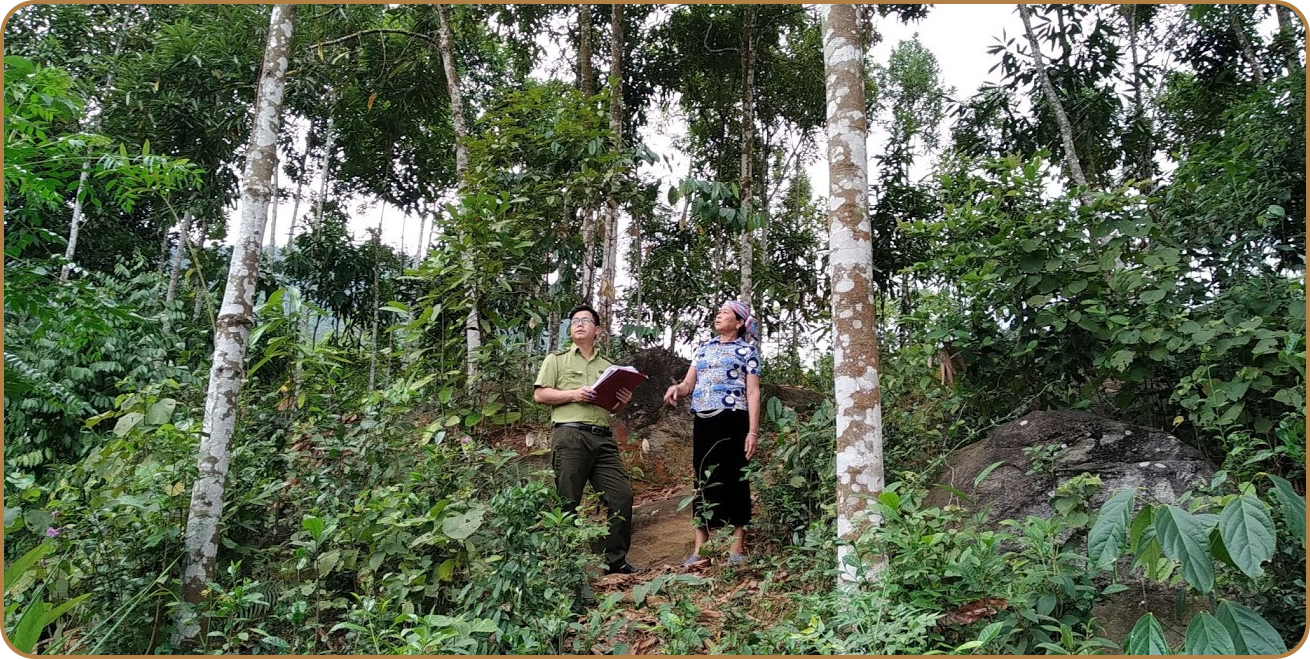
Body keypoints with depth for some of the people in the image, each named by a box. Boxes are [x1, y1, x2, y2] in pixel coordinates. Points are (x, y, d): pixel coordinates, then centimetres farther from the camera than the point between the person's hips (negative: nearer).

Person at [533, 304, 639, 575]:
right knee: (567, 502, -4)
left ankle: (616, 560, 7)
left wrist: (623, 402, 3)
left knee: (622, 495, -3)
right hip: (570, 435, -4)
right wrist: (573, 394, -11)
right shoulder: (557, 359, 12)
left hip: (603, 438, 4)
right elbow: (539, 395, 2)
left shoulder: (607, 366, 24)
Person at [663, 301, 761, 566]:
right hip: (703, 421, 5)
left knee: (733, 479, -1)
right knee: (704, 480, 5)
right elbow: (689, 383, 15)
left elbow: (753, 393, -2)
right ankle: (700, 549, 8)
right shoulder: (703, 348, 19)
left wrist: (753, 431, -11)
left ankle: (738, 546, 8)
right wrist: (677, 388, -10)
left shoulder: (746, 350, 4)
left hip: (732, 421, -5)